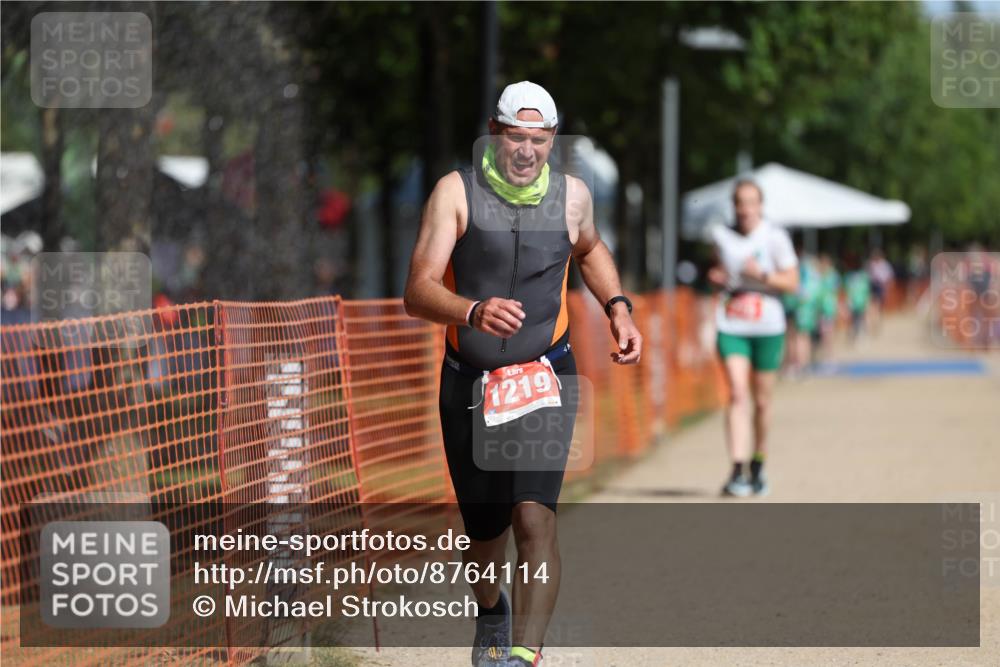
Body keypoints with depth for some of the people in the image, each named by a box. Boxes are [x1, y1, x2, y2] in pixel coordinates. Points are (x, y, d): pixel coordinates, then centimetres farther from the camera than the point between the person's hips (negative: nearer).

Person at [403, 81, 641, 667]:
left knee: (535, 516, -21)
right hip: (469, 381, 0)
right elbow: (418, 292, -18)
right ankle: (491, 611, 45)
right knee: (486, 533, 12)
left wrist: (618, 309, 11)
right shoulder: (457, 191, -9)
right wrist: (474, 312, -37)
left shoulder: (572, 195, 1)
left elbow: (590, 250, 26)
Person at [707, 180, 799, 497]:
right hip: (731, 326, 1)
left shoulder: (775, 237, -4)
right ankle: (737, 470, -21)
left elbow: (792, 282, -4)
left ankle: (758, 465, 28)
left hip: (767, 328, -1)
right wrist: (717, 277, 1)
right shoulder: (721, 235, 6)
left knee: (761, 401, 8)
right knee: (737, 394, -15)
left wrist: (762, 275, -19)